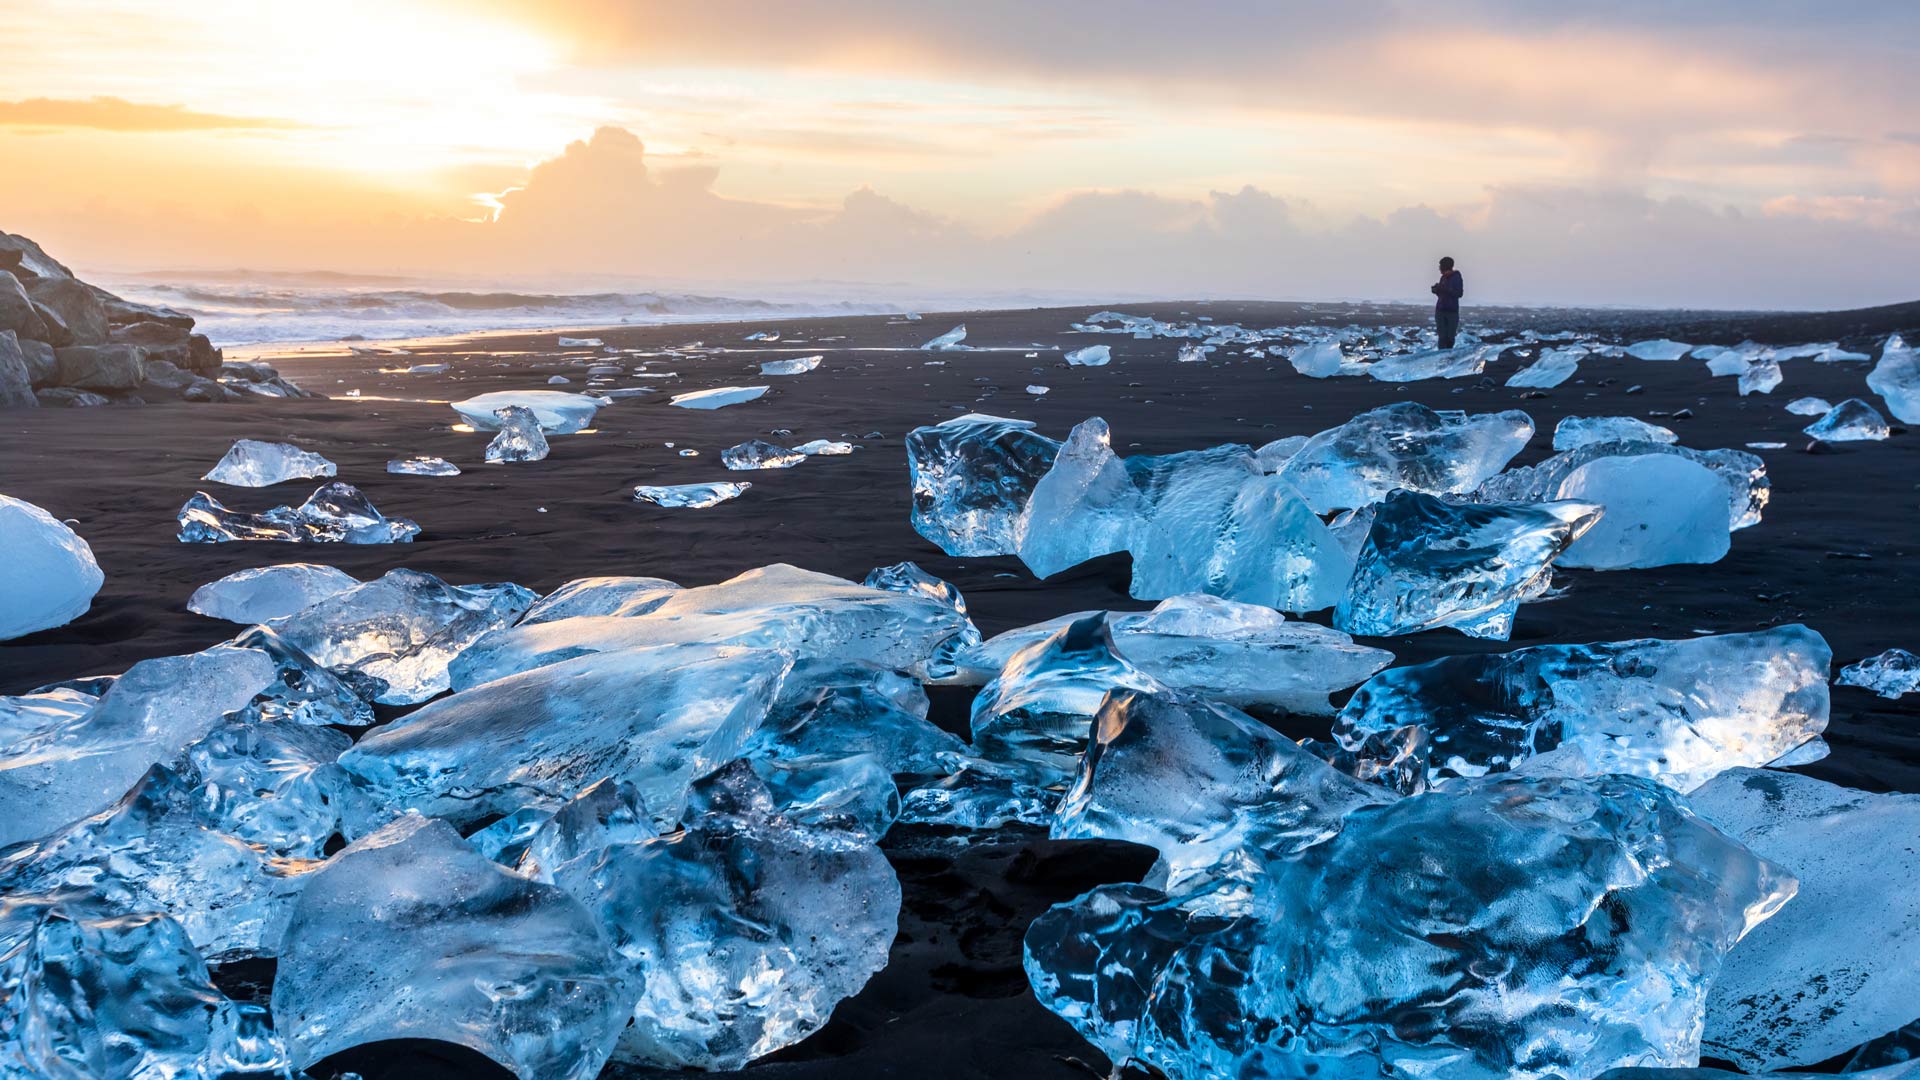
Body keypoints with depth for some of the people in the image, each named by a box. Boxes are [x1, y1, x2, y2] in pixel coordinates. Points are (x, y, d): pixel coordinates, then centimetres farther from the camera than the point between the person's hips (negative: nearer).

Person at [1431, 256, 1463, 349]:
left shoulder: (1456, 278, -6)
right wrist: (1437, 290, -4)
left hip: (1452, 311, -4)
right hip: (1441, 310, 4)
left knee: (1450, 337, 1)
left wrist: (1446, 289, -23)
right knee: (1442, 336, -3)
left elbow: (1459, 293, -14)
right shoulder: (1443, 278, 10)